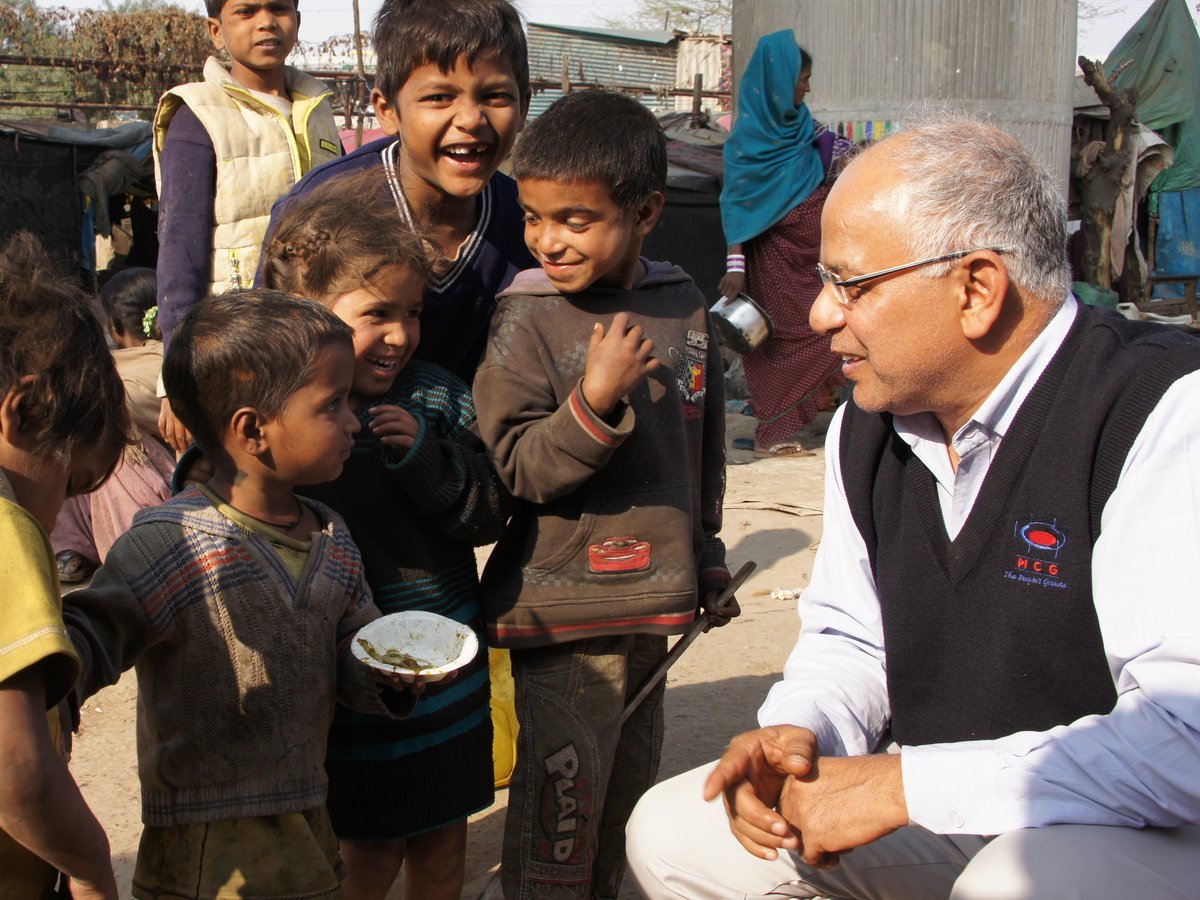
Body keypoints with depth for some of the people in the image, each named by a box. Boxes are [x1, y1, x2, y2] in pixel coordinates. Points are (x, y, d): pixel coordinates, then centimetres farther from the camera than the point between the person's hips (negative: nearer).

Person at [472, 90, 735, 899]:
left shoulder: (685, 308, 2)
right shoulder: (526, 320, -12)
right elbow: (519, 467, -16)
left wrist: (705, 559, 21)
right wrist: (596, 398, -30)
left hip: (656, 602, 6)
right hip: (564, 610, -6)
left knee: (629, 791, 21)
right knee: (559, 801, 0)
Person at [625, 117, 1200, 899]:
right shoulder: (868, 427, 4)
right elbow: (851, 638, 15)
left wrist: (904, 785, -26)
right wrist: (800, 734, -9)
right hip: (950, 818, 8)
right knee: (671, 834, 4)